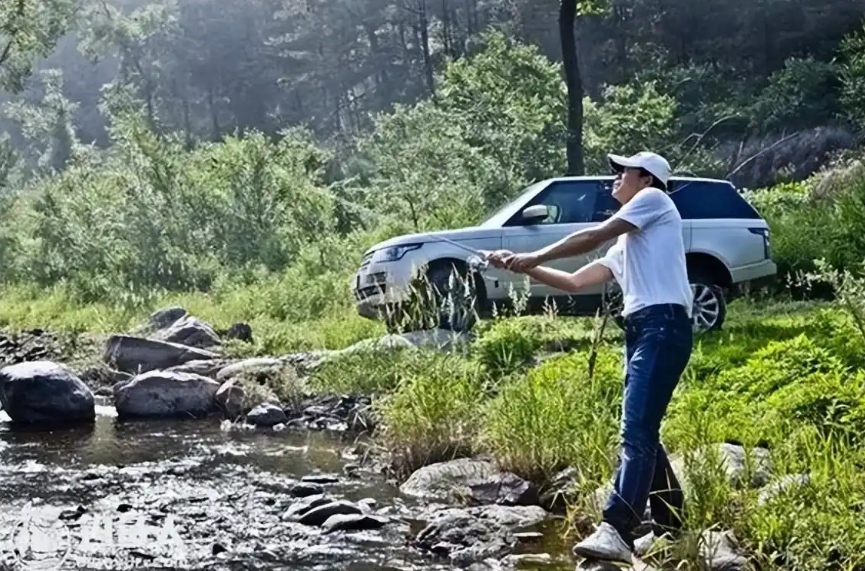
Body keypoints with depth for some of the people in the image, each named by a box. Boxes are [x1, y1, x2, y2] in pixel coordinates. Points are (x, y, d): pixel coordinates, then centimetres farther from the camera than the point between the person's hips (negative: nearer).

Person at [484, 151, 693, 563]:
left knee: (636, 431, -19)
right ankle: (670, 526, 19)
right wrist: (523, 268, 19)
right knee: (641, 433, 11)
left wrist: (535, 256, 0)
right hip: (640, 331, 10)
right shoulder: (624, 246, 31)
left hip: (663, 326, -10)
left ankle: (615, 532, -28)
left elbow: (594, 236, -3)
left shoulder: (654, 199, 6)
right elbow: (575, 282, 27)